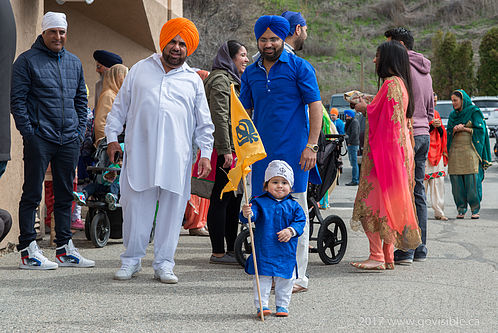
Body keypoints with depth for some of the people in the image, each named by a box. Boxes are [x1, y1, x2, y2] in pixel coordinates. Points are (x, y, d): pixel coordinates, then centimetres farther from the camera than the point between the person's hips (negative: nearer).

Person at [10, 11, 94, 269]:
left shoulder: (74, 62, 15)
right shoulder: (27, 60, -2)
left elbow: (81, 99, 21)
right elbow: (17, 100, -5)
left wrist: (80, 130, 11)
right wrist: (28, 132, -12)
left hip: (69, 141, 6)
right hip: (39, 139, -6)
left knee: (65, 195, 10)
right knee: (32, 194, -3)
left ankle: (64, 249, 16)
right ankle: (28, 251, 1)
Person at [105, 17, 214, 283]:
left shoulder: (193, 80, 13)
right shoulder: (140, 70, 13)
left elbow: (204, 123, 13)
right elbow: (120, 106, 16)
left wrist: (205, 153, 5)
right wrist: (112, 136, 8)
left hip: (176, 157, 0)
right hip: (139, 153, 0)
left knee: (172, 209, 1)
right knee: (136, 206, 1)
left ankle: (164, 263, 10)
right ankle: (131, 260, 14)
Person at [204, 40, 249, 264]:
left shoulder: (232, 80, 23)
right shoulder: (220, 80, -10)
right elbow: (219, 117, -18)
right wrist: (225, 150, -23)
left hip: (234, 149, 10)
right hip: (223, 150, -10)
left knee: (234, 199, 11)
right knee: (221, 200, -7)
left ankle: (232, 250, 16)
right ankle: (218, 253, -5)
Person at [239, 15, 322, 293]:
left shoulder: (299, 67, -1)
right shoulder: (251, 73, 13)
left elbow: (315, 106, -5)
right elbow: (245, 112, 19)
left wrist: (311, 146, -12)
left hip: (293, 152, -5)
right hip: (262, 152, 5)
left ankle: (298, 276, 3)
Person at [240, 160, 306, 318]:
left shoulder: (293, 205, 6)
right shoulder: (260, 202, -1)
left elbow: (300, 220, 2)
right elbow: (253, 214, -14)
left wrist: (291, 230, -16)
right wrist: (247, 214, -38)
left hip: (286, 251, 2)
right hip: (264, 250, -2)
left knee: (285, 279, 9)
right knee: (262, 277, 0)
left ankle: (282, 306, 22)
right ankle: (262, 305, 8)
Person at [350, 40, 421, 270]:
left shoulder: (390, 83, -15)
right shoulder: (401, 83, 17)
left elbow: (378, 116, -17)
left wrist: (364, 109, 1)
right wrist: (367, 107, 20)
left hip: (385, 150, -10)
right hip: (399, 148, 10)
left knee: (373, 202, -9)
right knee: (389, 202, 11)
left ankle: (377, 256, -11)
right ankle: (388, 256, 13)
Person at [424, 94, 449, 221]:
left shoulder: (436, 114, 19)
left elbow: (442, 134, 16)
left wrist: (439, 126, -4)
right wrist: (431, 125, -14)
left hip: (437, 152, 6)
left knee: (438, 182, 1)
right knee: (422, 181, -9)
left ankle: (439, 211, 3)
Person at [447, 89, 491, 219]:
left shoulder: (474, 112, 3)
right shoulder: (453, 115, 19)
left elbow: (480, 129, -3)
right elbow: (449, 134, 17)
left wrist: (464, 129, -8)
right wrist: (454, 130, -4)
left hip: (470, 149, -5)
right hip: (455, 150, 5)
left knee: (472, 180, -9)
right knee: (457, 181, -2)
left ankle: (475, 209, -3)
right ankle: (461, 209, 4)